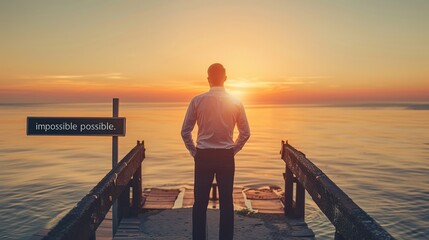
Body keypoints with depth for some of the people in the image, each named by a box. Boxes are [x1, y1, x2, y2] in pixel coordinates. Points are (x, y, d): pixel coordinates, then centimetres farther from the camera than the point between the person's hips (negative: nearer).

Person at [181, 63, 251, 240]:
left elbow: (185, 132, -2)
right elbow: (245, 133, 3)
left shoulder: (198, 101, -4)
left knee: (200, 202, 8)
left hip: (203, 156, -1)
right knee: (226, 202, 9)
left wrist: (194, 152, 9)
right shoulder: (235, 102, -1)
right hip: (226, 156, 1)